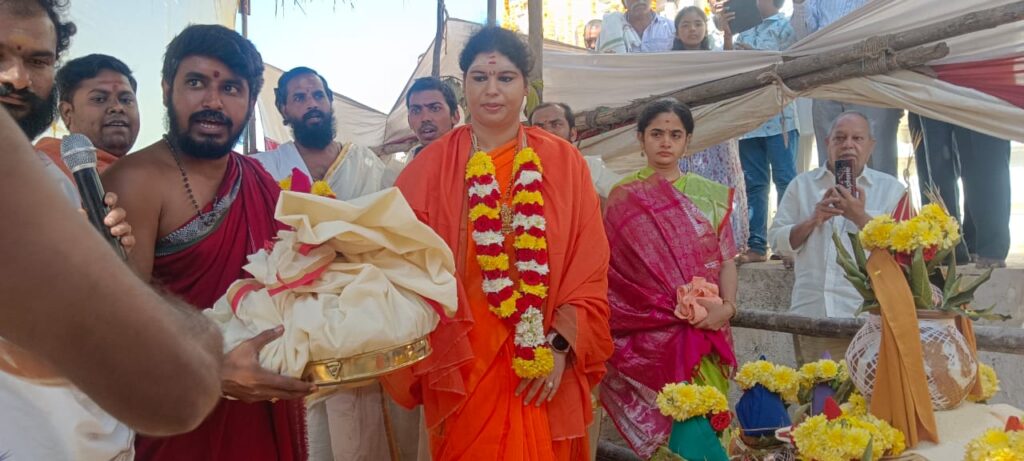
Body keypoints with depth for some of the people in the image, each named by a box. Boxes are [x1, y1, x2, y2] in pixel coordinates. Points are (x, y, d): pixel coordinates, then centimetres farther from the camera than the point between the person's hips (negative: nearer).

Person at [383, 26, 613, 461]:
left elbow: (589, 269, 1)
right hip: (462, 365, -1)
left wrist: (560, 344, -8)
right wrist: (434, 360, -12)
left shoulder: (564, 163, 2)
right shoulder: (429, 167, 0)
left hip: (546, 367, 1)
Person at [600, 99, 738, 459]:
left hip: (705, 332, 2)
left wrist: (727, 306, -12)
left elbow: (727, 259, 7)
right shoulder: (622, 197, 3)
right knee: (658, 420, 1)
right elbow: (610, 266, 0)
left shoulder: (710, 195, 9)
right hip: (647, 332, -1)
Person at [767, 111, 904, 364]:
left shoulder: (891, 189, 9)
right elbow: (777, 240, 9)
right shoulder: (801, 185, 14)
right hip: (809, 315, 2)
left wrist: (860, 217, -11)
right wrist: (812, 220, -6)